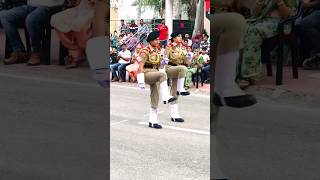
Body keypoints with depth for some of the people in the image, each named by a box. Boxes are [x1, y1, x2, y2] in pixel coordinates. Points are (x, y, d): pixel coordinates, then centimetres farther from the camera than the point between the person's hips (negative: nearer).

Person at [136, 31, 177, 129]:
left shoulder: (157, 51, 13)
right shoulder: (145, 51, -11)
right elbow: (140, 66, -16)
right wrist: (141, 81, -23)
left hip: (155, 75, 8)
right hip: (146, 73, -8)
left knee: (155, 100, 4)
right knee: (163, 75, -35)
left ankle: (153, 121, 10)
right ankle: (166, 98, -36)